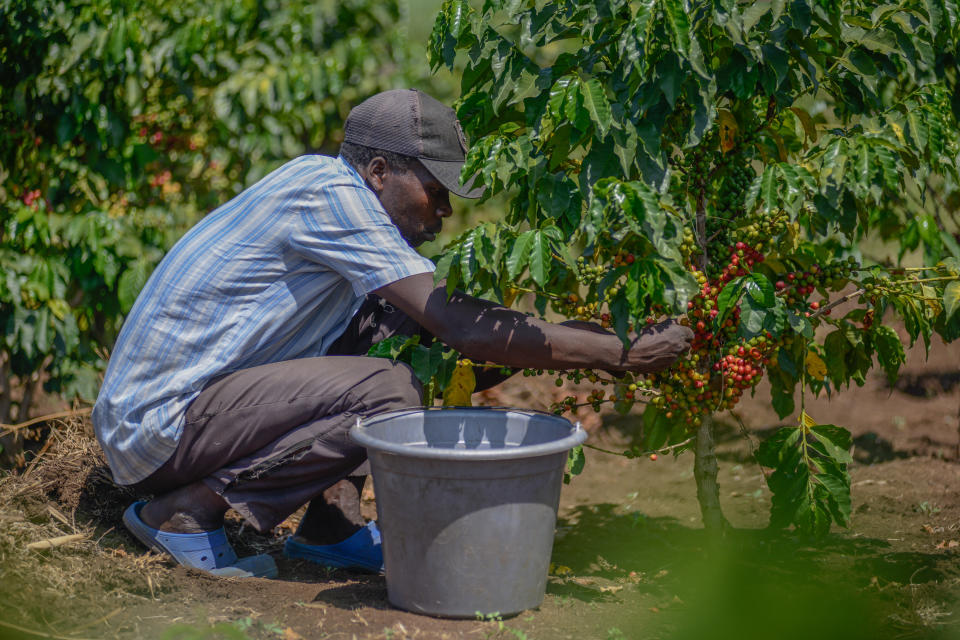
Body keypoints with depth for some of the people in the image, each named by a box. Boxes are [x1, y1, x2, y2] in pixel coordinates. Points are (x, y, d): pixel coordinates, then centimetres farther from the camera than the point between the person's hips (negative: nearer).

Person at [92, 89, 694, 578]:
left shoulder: (341, 196, 11)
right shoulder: (328, 191, -19)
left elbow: (451, 314, 15)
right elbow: (463, 328, -25)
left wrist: (592, 337, 5)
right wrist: (622, 354, -21)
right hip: (159, 426, -10)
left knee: (390, 316, 7)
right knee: (386, 390, -24)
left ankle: (333, 522, 6)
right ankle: (189, 509, -12)